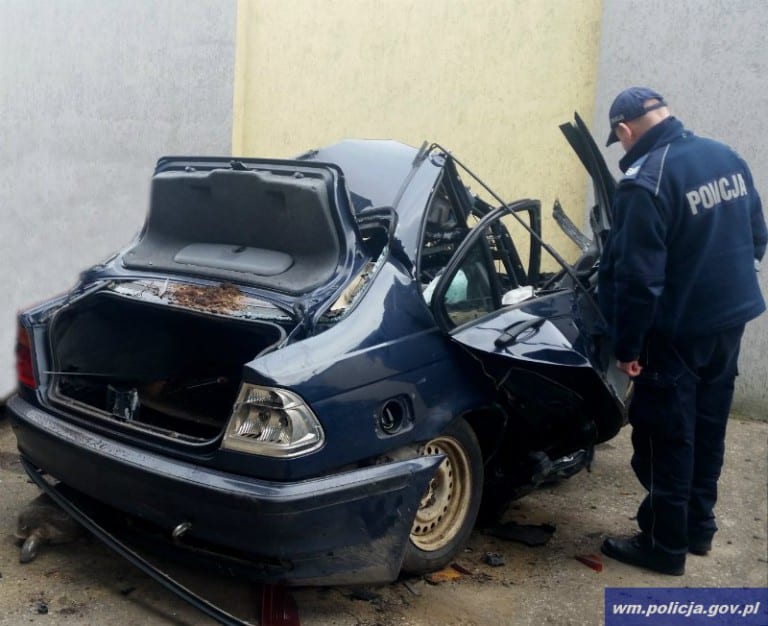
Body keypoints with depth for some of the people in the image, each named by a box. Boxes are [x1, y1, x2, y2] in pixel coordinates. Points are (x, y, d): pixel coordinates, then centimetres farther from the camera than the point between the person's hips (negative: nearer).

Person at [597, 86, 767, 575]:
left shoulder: (646, 182, -21)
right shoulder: (728, 158, 5)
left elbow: (637, 276, -22)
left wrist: (627, 345, -14)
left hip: (679, 329, -8)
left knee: (665, 435, 5)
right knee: (707, 426, 19)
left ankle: (665, 544, 16)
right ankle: (699, 526, 33)